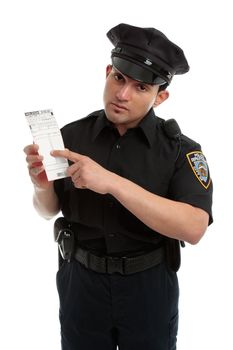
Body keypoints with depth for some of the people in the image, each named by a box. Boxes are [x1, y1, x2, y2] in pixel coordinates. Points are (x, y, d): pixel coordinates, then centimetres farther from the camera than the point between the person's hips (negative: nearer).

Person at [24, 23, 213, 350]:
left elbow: (193, 228, -28)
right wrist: (42, 186, -20)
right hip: (82, 282, 2)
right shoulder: (72, 135, -7)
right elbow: (49, 210, 4)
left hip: (149, 287, -1)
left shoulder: (181, 149, -14)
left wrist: (113, 182, -35)